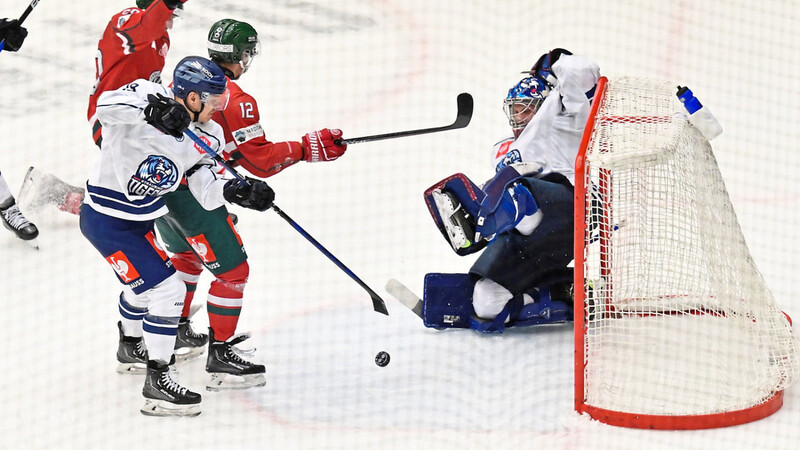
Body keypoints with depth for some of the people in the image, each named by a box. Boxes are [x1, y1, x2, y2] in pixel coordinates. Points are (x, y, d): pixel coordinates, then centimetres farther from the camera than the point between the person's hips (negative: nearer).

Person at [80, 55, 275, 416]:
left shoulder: (208, 136, -4)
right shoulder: (150, 97, -24)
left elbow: (205, 189, -9)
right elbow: (106, 104, -41)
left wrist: (234, 191, -29)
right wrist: (149, 110, -57)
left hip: (142, 217, 9)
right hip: (107, 220, -9)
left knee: (145, 282, 31)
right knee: (165, 290, -13)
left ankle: (132, 342, 60)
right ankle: (157, 382, -4)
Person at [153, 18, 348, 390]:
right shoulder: (235, 100, -16)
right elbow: (260, 160, -16)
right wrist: (308, 148, -9)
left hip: (159, 182, 9)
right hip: (194, 195, -9)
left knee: (187, 256, 31)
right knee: (233, 271, 0)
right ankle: (219, 354, 3)